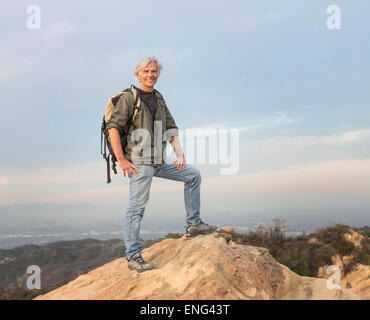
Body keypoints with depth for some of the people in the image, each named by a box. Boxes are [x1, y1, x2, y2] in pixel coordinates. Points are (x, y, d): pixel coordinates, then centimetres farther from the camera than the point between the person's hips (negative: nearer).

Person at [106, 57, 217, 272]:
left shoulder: (159, 99, 15)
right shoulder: (129, 98, -6)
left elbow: (171, 128, 16)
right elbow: (113, 127, -13)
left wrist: (179, 154, 2)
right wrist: (122, 160, -17)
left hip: (159, 162, 7)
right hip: (139, 162, -7)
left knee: (193, 175, 8)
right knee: (137, 207, -6)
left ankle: (194, 224, 12)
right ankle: (133, 256, 3)